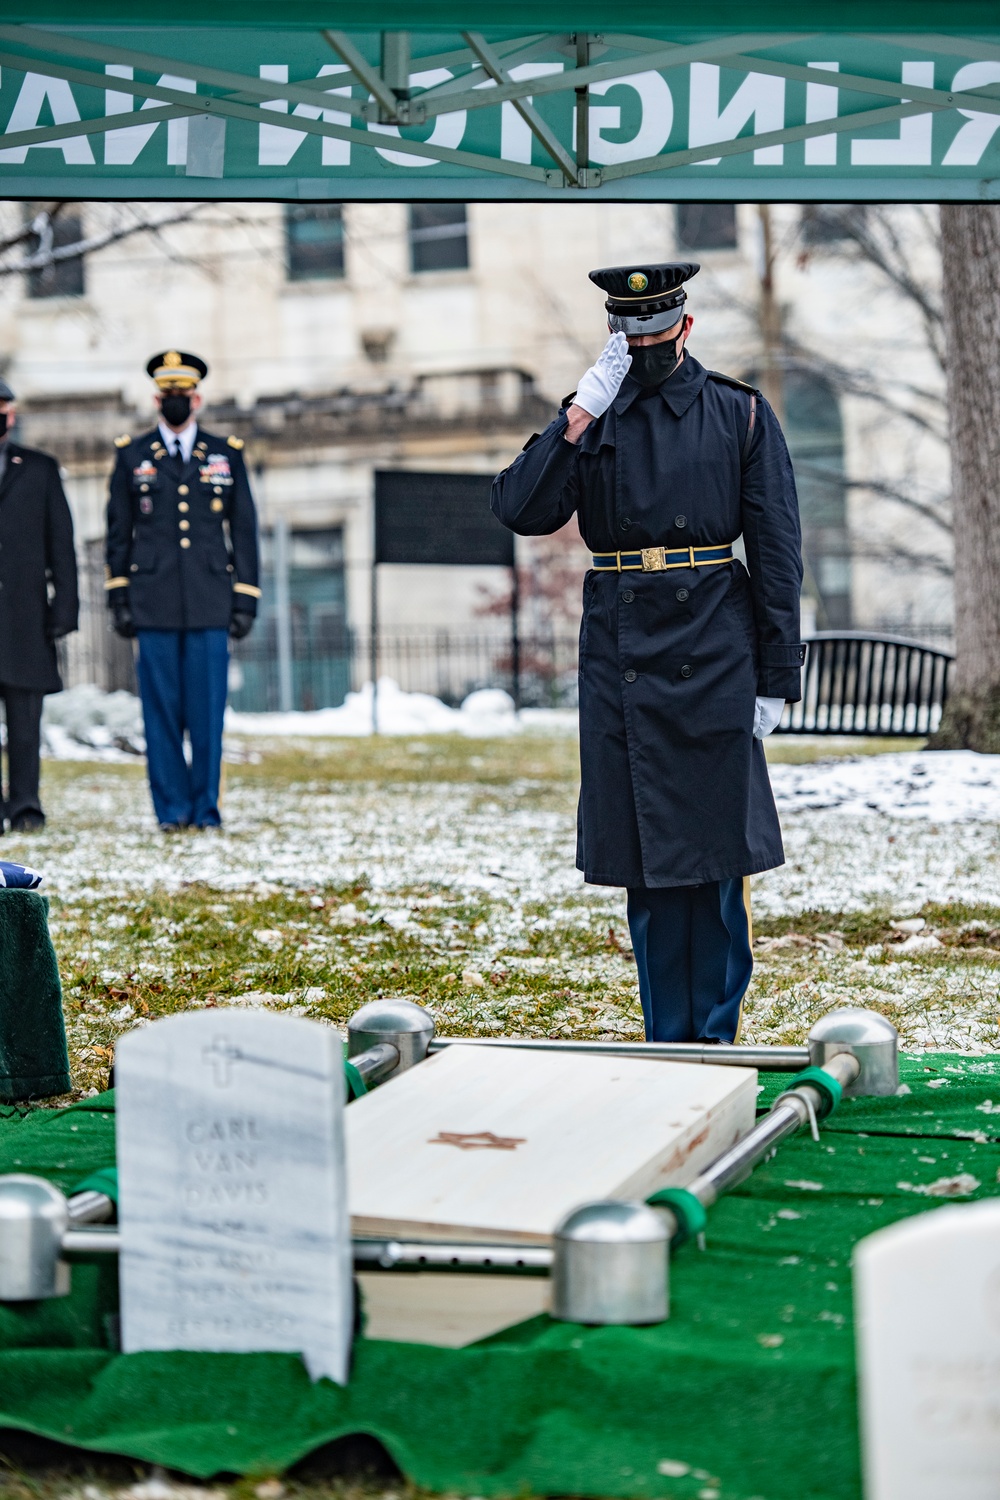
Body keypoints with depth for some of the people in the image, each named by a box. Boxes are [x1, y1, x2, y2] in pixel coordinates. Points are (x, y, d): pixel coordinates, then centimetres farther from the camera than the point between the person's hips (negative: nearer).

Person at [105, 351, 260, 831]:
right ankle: (171, 808, 7)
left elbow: (244, 531, 11)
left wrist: (245, 601, 5)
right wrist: (118, 597, 5)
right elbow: (118, 532, 12)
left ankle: (205, 806, 7)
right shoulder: (132, 455, 10)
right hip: (154, 605, 0)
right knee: (161, 709, 0)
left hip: (210, 605, 0)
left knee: (208, 709, -2)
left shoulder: (227, 455, 11)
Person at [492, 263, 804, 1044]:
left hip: (713, 656, -2)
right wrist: (580, 412, -12)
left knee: (717, 850, 0)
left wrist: (776, 678, -5)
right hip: (620, 658, 2)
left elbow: (777, 552, 0)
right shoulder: (592, 418, 10)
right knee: (645, 854, 6)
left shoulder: (740, 414, 3)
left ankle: (717, 1034, 12)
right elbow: (523, 510, -4)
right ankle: (667, 1041, 15)